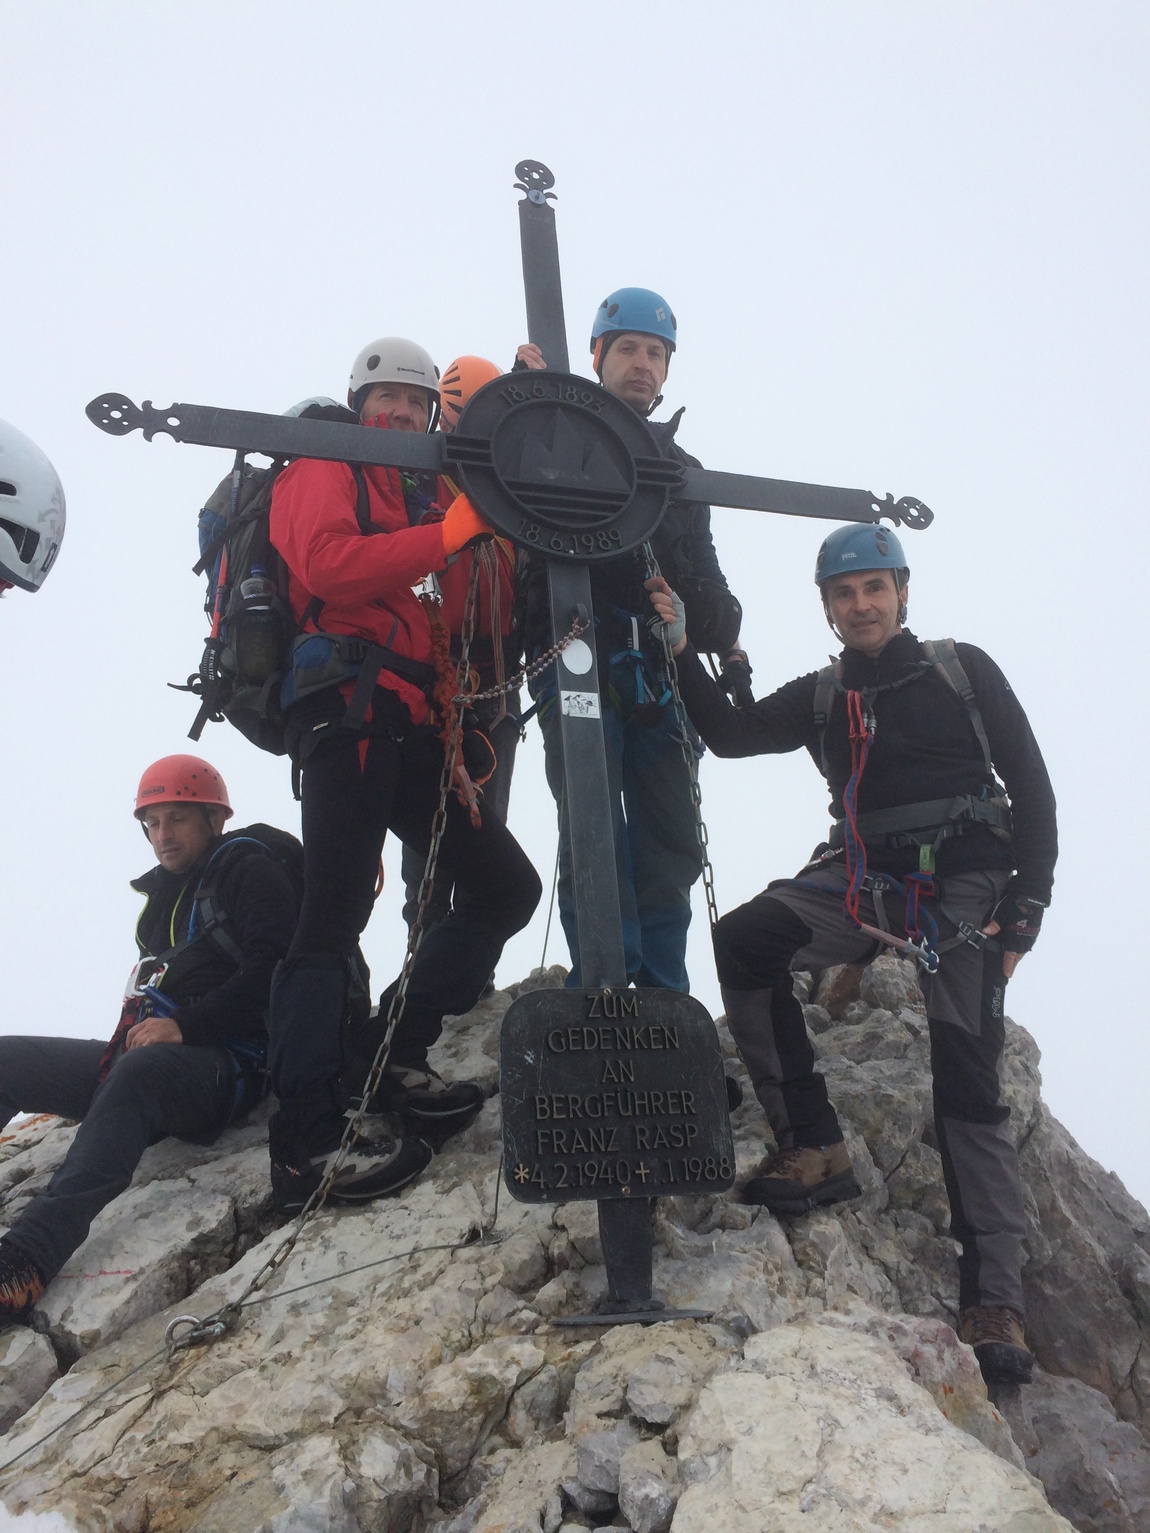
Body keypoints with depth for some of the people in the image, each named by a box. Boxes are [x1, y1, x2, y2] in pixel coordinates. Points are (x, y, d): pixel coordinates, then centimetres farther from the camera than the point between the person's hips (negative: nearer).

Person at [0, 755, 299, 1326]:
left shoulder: (249, 869, 1)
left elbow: (271, 970, -13)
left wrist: (184, 1025, -19)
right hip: (148, 1054, 9)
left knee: (140, 1071, -40)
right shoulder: (165, 893, 25)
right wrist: (134, 1030, 12)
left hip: (224, 1062, -9)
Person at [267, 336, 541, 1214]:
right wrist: (453, 532, -17)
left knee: (506, 886, 4)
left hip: (410, 729, 8)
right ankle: (306, 1149, -14)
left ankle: (394, 1062, 11)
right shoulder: (322, 473, 9)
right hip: (348, 710, -8)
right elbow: (326, 563, -14)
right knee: (336, 918, -14)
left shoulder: (424, 501, 28)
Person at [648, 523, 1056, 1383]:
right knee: (743, 941, -22)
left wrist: (1027, 906, -6)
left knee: (968, 1079, -13)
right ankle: (814, 1147, -16)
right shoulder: (820, 697, 13)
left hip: (964, 882, -3)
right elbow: (732, 734, -1)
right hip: (864, 880, 3)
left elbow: (1030, 784, 3)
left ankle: (996, 1298, -7)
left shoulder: (963, 670, 5)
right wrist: (684, 653, -13)